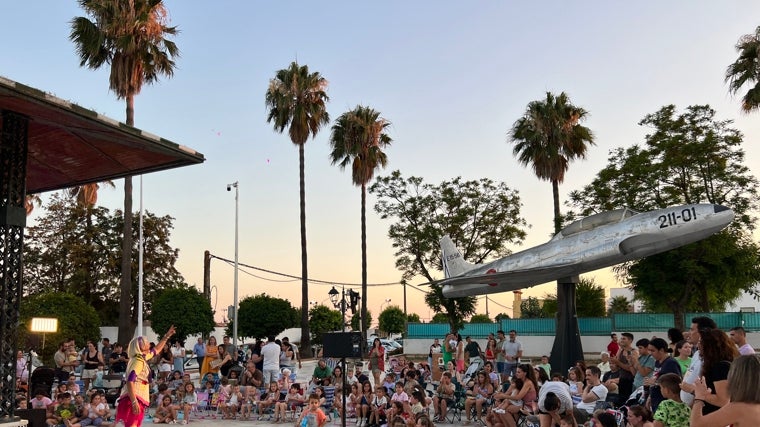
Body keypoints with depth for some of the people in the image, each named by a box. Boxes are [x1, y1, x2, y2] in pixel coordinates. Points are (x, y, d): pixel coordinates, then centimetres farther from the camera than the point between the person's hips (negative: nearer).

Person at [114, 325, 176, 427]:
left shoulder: (142, 358, 18)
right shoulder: (138, 361, -11)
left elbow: (156, 350, 37)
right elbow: (130, 381, -22)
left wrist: (166, 336, 38)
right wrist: (134, 402, -28)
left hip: (138, 400, 10)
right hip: (134, 399, -10)